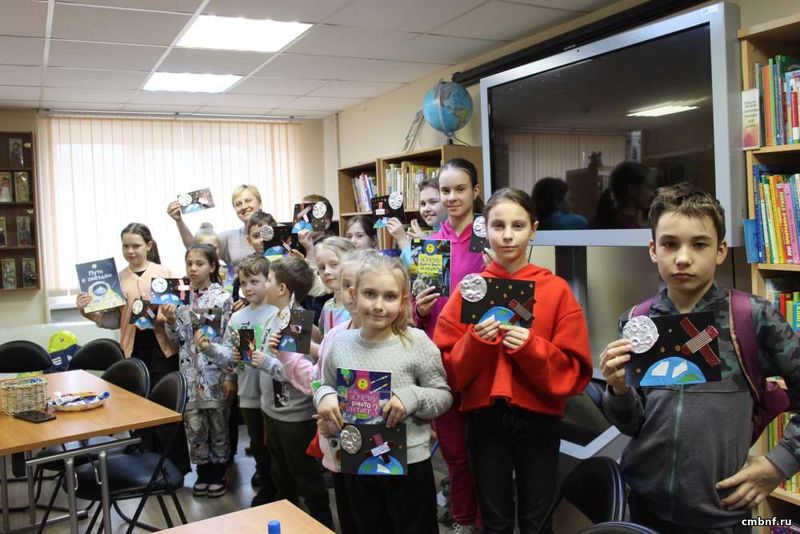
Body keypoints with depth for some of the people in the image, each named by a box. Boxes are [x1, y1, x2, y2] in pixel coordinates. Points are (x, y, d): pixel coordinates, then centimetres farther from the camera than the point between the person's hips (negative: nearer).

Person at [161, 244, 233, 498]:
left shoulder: (223, 297, -7)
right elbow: (177, 339, 6)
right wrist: (171, 321, -10)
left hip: (214, 371, -4)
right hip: (190, 371, 4)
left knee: (218, 424, 8)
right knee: (193, 424, 9)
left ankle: (218, 473, 24)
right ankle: (203, 472, 26)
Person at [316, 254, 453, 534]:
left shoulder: (417, 342, -14)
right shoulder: (341, 343, -4)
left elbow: (444, 395, -8)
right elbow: (327, 386, 10)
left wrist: (412, 397, -26)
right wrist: (324, 396, -12)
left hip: (408, 462, -3)